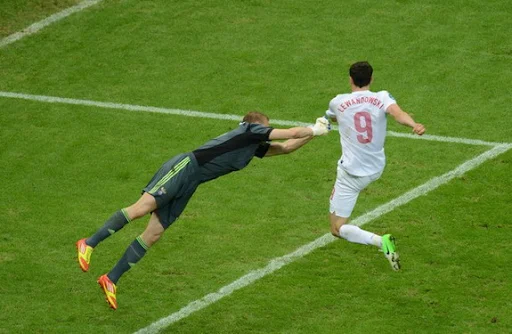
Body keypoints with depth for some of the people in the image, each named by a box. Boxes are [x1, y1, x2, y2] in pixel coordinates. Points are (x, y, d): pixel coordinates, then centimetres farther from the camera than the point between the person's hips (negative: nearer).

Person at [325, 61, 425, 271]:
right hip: (376, 169, 4)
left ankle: (380, 241, -26)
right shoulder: (382, 98, -9)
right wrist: (414, 124, -49)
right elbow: (398, 114, -32)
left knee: (337, 229, -3)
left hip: (351, 173, -4)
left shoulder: (338, 103, -7)